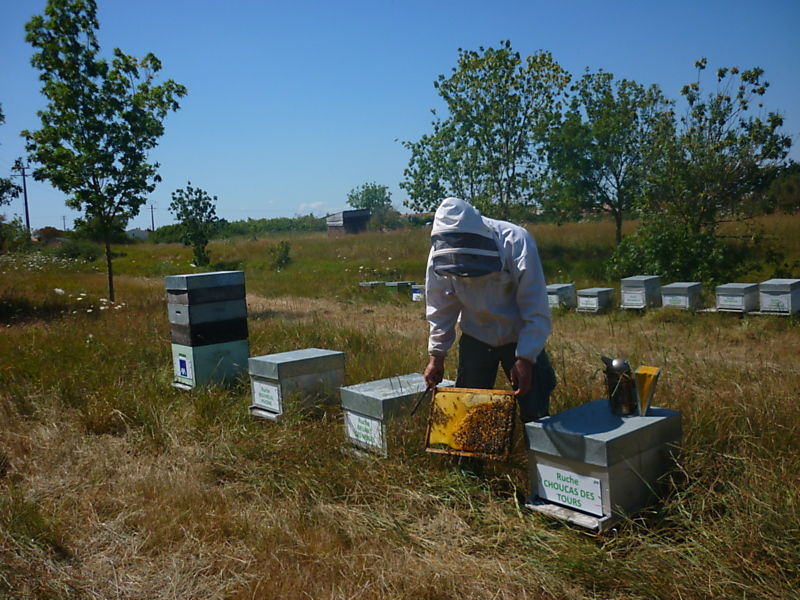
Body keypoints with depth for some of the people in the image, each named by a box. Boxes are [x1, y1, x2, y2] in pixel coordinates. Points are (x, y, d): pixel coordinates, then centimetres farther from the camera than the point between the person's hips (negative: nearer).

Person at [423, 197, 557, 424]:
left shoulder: (516, 242, -28)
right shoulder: (440, 254, -18)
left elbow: (537, 312, -23)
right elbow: (441, 309, -5)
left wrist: (525, 358, -25)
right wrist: (436, 355, -7)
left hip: (520, 337, -2)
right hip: (475, 338, 3)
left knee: (535, 413, 0)